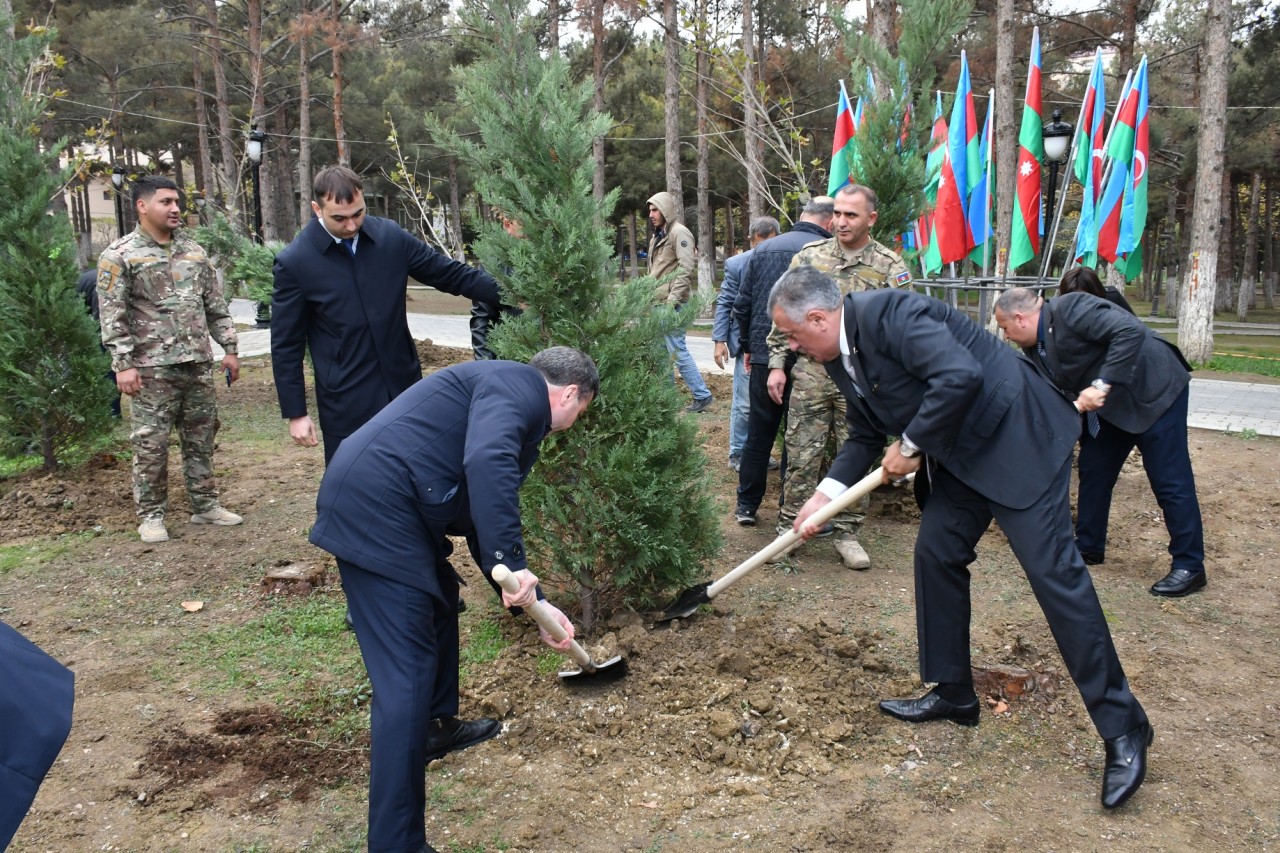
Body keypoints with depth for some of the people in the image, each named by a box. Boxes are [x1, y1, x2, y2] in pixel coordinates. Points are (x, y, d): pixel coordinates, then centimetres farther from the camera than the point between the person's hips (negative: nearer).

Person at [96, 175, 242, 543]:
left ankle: (205, 505, 22)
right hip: (152, 368, -5)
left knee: (201, 438, 11)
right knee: (151, 443, 0)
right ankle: (151, 515, 12)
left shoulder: (194, 251, 12)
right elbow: (112, 316, -8)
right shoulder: (120, 256, -3)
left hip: (199, 363, 5)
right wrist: (123, 364, -15)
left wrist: (229, 349, 10)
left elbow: (216, 306, 15)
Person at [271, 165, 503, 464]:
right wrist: (295, 413, -4)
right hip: (346, 401, -3)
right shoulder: (295, 261, -9)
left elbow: (451, 273, 7)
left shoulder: (391, 237, -2)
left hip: (404, 386, 3)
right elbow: (286, 344, -4)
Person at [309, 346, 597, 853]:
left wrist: (534, 602, 23)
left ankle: (436, 727, 49)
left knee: (440, 596, 31)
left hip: (378, 503, 11)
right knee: (407, 673, -8)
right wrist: (510, 562, -28)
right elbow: (486, 462, -27)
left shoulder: (510, 401, 24)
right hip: (375, 506, -11)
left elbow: (485, 521, 26)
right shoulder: (519, 385, -5)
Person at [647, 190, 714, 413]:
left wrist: (672, 299, -22)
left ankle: (702, 395, -3)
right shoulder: (658, 236, 19)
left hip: (671, 304, -9)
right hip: (658, 302, 10)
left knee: (677, 349, -10)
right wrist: (651, 298, 16)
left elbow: (685, 270, -18)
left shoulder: (679, 232, -9)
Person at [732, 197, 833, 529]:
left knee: (758, 431, 13)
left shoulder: (763, 249, 6)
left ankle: (747, 504, 18)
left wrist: (747, 345, 18)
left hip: (763, 356, 4)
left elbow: (742, 304, 9)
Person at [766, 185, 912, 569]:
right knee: (802, 455, 3)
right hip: (811, 373, 1)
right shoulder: (809, 257, 4)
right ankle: (790, 526, 17)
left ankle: (847, 533, 19)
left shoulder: (890, 267, 0)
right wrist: (777, 364, 3)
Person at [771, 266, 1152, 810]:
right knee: (936, 555, 8)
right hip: (958, 455, 10)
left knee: (1052, 568, -9)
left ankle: (1123, 727, 1)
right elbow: (866, 434, 17)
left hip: (1016, 437, -10)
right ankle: (953, 693, 24)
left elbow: (960, 377, -33)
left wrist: (910, 446, -21)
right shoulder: (841, 358, 6)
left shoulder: (886, 314, -23)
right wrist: (824, 495, 8)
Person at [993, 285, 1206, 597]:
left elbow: (1131, 331, -33)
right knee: (1093, 473, 12)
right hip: (1109, 404, 9)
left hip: (1154, 392, -9)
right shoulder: (1034, 348, 2)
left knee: (1170, 481, -4)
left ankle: (1189, 566, 6)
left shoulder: (1070, 308, -24)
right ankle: (1089, 548, 27)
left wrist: (1102, 385, -35)